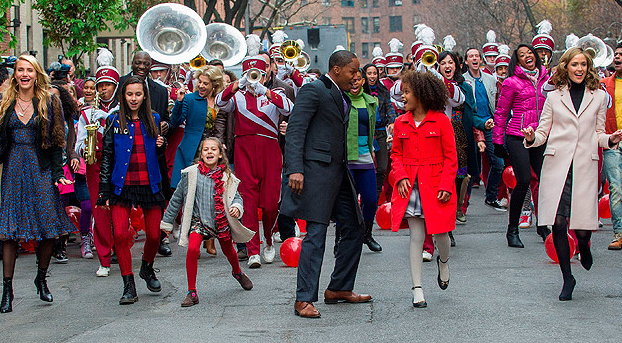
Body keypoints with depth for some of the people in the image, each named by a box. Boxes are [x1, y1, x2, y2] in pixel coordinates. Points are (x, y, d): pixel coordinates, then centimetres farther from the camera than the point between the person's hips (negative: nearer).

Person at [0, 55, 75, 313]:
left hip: (41, 169, -1)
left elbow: (56, 141, 2)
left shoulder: (49, 102, 3)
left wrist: (58, 173, -5)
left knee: (49, 227, -1)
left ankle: (41, 277, 21)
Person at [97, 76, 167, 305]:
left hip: (149, 185, 2)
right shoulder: (115, 121, 2)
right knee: (120, 234, -12)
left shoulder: (152, 119, 9)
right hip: (122, 185, -2)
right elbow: (106, 157, 3)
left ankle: (147, 269, 32)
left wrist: (160, 146, -2)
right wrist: (104, 191, -2)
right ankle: (129, 286, -3)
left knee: (154, 234, 1)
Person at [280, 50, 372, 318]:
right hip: (317, 170, -9)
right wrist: (295, 169, -23)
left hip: (338, 172, 9)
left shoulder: (343, 98, 20)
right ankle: (304, 299, -7)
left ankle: (338, 288, 23)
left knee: (354, 228, 11)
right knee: (316, 234, -11)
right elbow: (295, 130, -15)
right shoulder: (313, 90, -8)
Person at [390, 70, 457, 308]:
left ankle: (443, 261, 38)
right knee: (416, 236, 0)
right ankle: (417, 289, 4)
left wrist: (446, 185, -10)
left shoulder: (441, 121, -3)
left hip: (435, 185, -2)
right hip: (410, 186, 2)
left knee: (440, 233, 1)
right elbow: (396, 155, 14)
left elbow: (450, 157, -2)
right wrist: (400, 177, -4)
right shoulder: (401, 123, 8)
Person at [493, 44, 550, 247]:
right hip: (517, 137, -5)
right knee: (524, 181, -12)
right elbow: (501, 113, 2)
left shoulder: (545, 80, 13)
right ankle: (512, 230, 1)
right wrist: (498, 141, -1)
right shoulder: (512, 82, -1)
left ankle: (542, 225, 18)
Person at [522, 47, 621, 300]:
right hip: (556, 165, 0)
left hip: (585, 166, 0)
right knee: (558, 223, -7)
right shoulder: (554, 97, 9)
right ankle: (567, 278, 8)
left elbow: (598, 134, 16)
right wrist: (531, 138, -12)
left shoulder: (599, 97, 11)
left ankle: (583, 245, 32)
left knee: (582, 227, -7)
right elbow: (543, 132, 9)